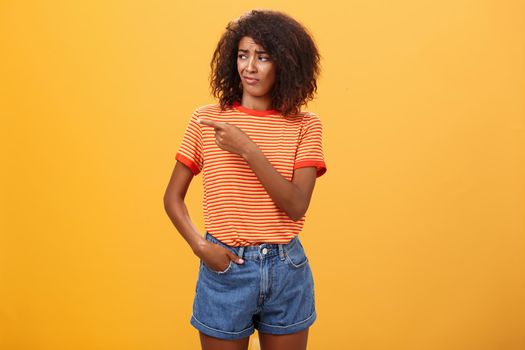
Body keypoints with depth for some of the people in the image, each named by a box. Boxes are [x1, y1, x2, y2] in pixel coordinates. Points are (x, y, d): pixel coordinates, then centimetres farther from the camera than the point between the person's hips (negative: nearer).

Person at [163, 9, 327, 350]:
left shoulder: (305, 125, -4)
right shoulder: (206, 119, -3)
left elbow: (297, 206, -14)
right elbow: (173, 197, 3)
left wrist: (248, 149, -22)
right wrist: (199, 245, -12)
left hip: (287, 270, 1)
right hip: (225, 267, 0)